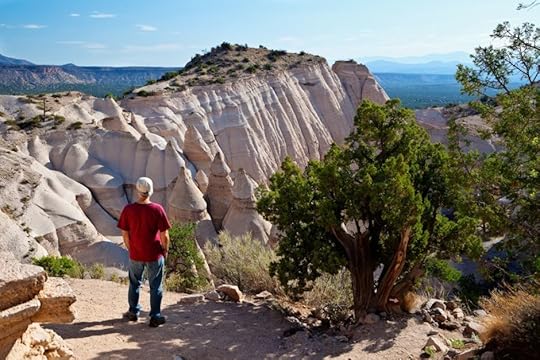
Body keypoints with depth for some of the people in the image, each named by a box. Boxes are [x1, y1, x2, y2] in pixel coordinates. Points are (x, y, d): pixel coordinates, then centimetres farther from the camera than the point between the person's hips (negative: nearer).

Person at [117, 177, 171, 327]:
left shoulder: (128, 209, -11)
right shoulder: (157, 209, -16)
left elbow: (124, 233, -3)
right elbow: (164, 235, -12)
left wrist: (130, 249, 14)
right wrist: (165, 250, 5)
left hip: (135, 254, 2)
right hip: (155, 255, -2)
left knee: (135, 283, 22)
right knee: (156, 286, 11)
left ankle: (133, 312, 35)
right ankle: (155, 316, 17)